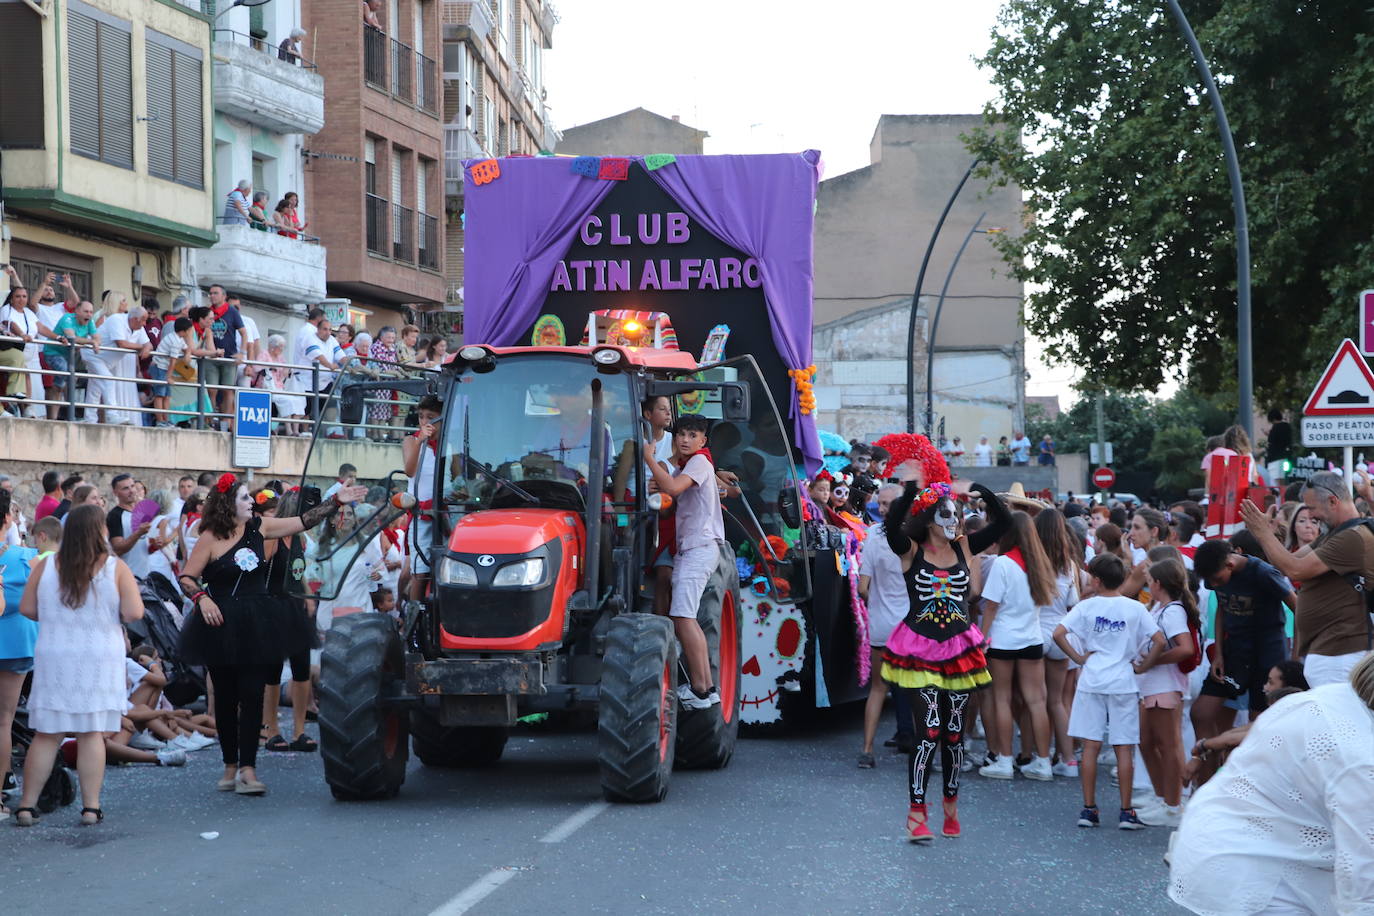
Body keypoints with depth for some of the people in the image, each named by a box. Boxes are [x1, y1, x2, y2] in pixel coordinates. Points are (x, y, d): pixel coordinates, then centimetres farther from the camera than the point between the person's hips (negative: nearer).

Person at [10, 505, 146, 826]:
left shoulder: (46, 566, -3)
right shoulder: (116, 568, -8)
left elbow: (27, 608, 1)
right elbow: (134, 612, -13)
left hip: (54, 659, 2)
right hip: (98, 661, -1)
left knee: (46, 735, 7)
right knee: (92, 733, 5)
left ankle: (26, 806, 9)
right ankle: (91, 807, 4)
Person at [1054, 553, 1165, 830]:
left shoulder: (1086, 606, -2)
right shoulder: (1134, 608, -1)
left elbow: (1058, 633, -11)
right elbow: (1159, 640, -6)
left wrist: (1078, 657, 0)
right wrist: (1142, 664, 6)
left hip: (1091, 682, 0)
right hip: (1123, 683, 0)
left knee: (1090, 746, 4)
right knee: (1124, 748, 3)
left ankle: (1089, 808, 6)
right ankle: (1126, 811, 4)